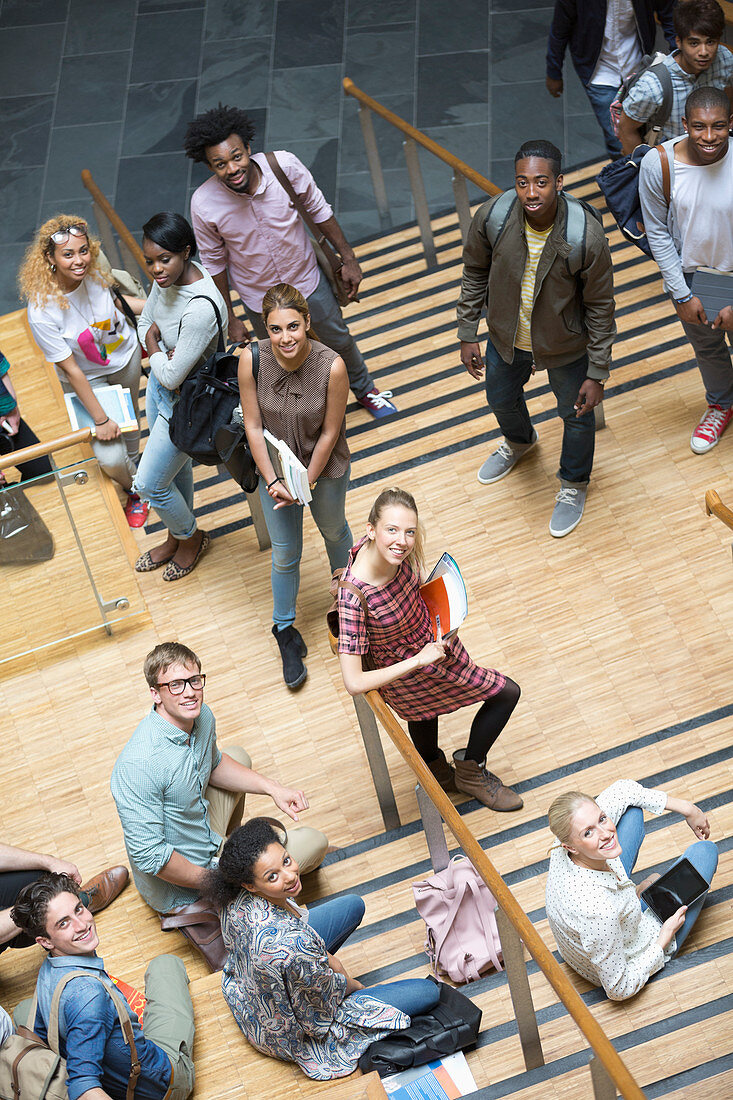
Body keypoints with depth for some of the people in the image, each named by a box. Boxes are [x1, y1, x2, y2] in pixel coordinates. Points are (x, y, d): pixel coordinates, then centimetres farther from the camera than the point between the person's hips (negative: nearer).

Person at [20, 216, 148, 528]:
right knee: (110, 458, -9)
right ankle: (135, 489, 27)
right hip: (88, 379, -4)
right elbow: (71, 370, -27)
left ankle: (133, 460, 63)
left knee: (130, 417, 29)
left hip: (125, 356, 5)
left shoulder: (94, 274, -22)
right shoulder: (41, 312, -36)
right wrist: (100, 419, -21)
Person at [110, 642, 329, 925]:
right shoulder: (139, 765, -36)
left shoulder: (201, 717, -10)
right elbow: (148, 856, -32)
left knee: (238, 755, 27)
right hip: (180, 893, -8)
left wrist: (272, 788, 1)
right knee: (313, 842, -2)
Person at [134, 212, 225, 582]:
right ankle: (176, 537, 50)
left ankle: (191, 537, 36)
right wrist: (163, 352, -16)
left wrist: (154, 347, -11)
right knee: (176, 468, 27)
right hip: (160, 385, 8)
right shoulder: (168, 278, -11)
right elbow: (145, 323, 5)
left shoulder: (201, 308, -37)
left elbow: (172, 377, -30)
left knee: (150, 483, 7)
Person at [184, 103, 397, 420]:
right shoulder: (203, 204, -28)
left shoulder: (284, 165, -27)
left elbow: (318, 210, -9)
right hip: (261, 302, -1)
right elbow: (215, 262, -11)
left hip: (308, 283, 1)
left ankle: (364, 389, 56)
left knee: (339, 340, 25)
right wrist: (230, 318, -3)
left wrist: (348, 259, -1)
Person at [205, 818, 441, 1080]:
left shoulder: (237, 899, -23)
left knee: (353, 905, 19)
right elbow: (324, 999, -24)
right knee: (429, 992, -3)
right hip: (291, 1035, -7)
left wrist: (324, 956, 2)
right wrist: (351, 983, -3)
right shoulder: (292, 945, -45)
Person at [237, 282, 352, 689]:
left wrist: (307, 483, -13)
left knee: (333, 530, 26)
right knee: (285, 554, 13)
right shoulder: (252, 359, -24)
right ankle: (286, 631, 36)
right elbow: (253, 426, -14)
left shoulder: (332, 366, -29)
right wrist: (273, 481, -15)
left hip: (326, 469, -1)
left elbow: (330, 432, -18)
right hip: (276, 468, 1)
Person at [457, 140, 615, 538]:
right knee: (501, 399, 30)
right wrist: (468, 334, -1)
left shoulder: (587, 237, -32)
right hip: (507, 338, 3)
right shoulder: (490, 218, -24)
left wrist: (597, 374, -15)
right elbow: (475, 275, -5)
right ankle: (519, 441, 67)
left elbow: (600, 308, -19)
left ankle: (574, 483, 52)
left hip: (566, 348, -3)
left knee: (576, 416, 20)